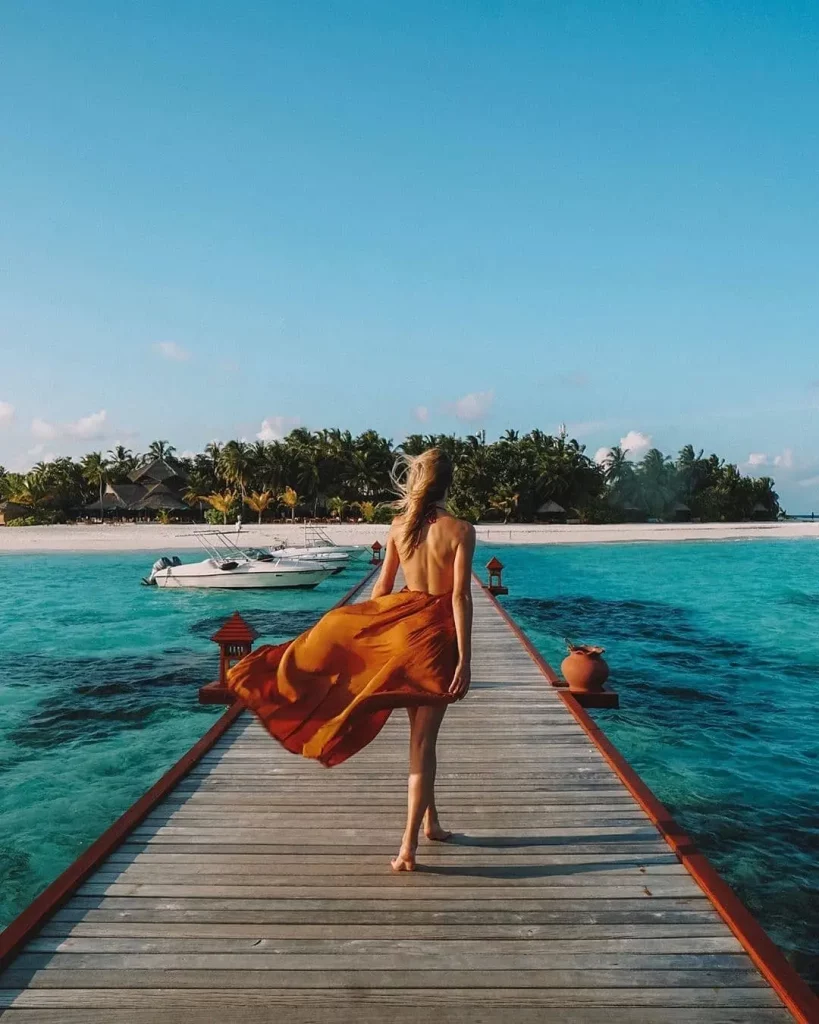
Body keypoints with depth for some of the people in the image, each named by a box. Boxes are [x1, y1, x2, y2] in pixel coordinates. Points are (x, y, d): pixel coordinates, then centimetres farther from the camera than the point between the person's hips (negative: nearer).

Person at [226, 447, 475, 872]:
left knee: (421, 730, 23)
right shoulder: (460, 530, -11)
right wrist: (464, 660, -14)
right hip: (438, 632, -4)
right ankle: (408, 844, 4)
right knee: (423, 739, 2)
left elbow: (382, 587, 6)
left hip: (403, 623, 4)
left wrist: (361, 628, 18)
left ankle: (430, 819, 34)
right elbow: (461, 597, -16)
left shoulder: (399, 525, 1)